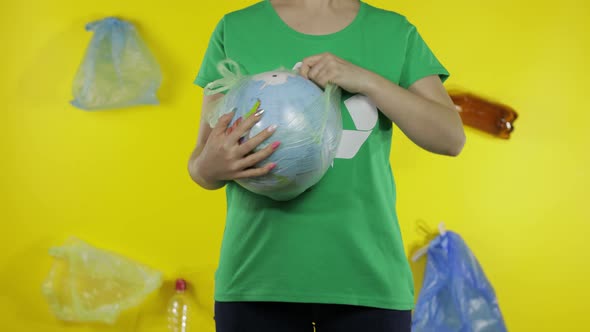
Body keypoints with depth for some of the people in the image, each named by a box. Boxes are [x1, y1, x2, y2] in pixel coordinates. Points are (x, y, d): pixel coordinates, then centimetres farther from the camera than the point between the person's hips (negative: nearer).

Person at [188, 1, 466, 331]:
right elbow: (200, 161, 5)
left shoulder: (395, 32, 7)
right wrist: (210, 167, -18)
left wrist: (366, 80, -13)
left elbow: (451, 139, -1)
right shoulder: (235, 30, 4)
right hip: (257, 276, 0)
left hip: (367, 277, 1)